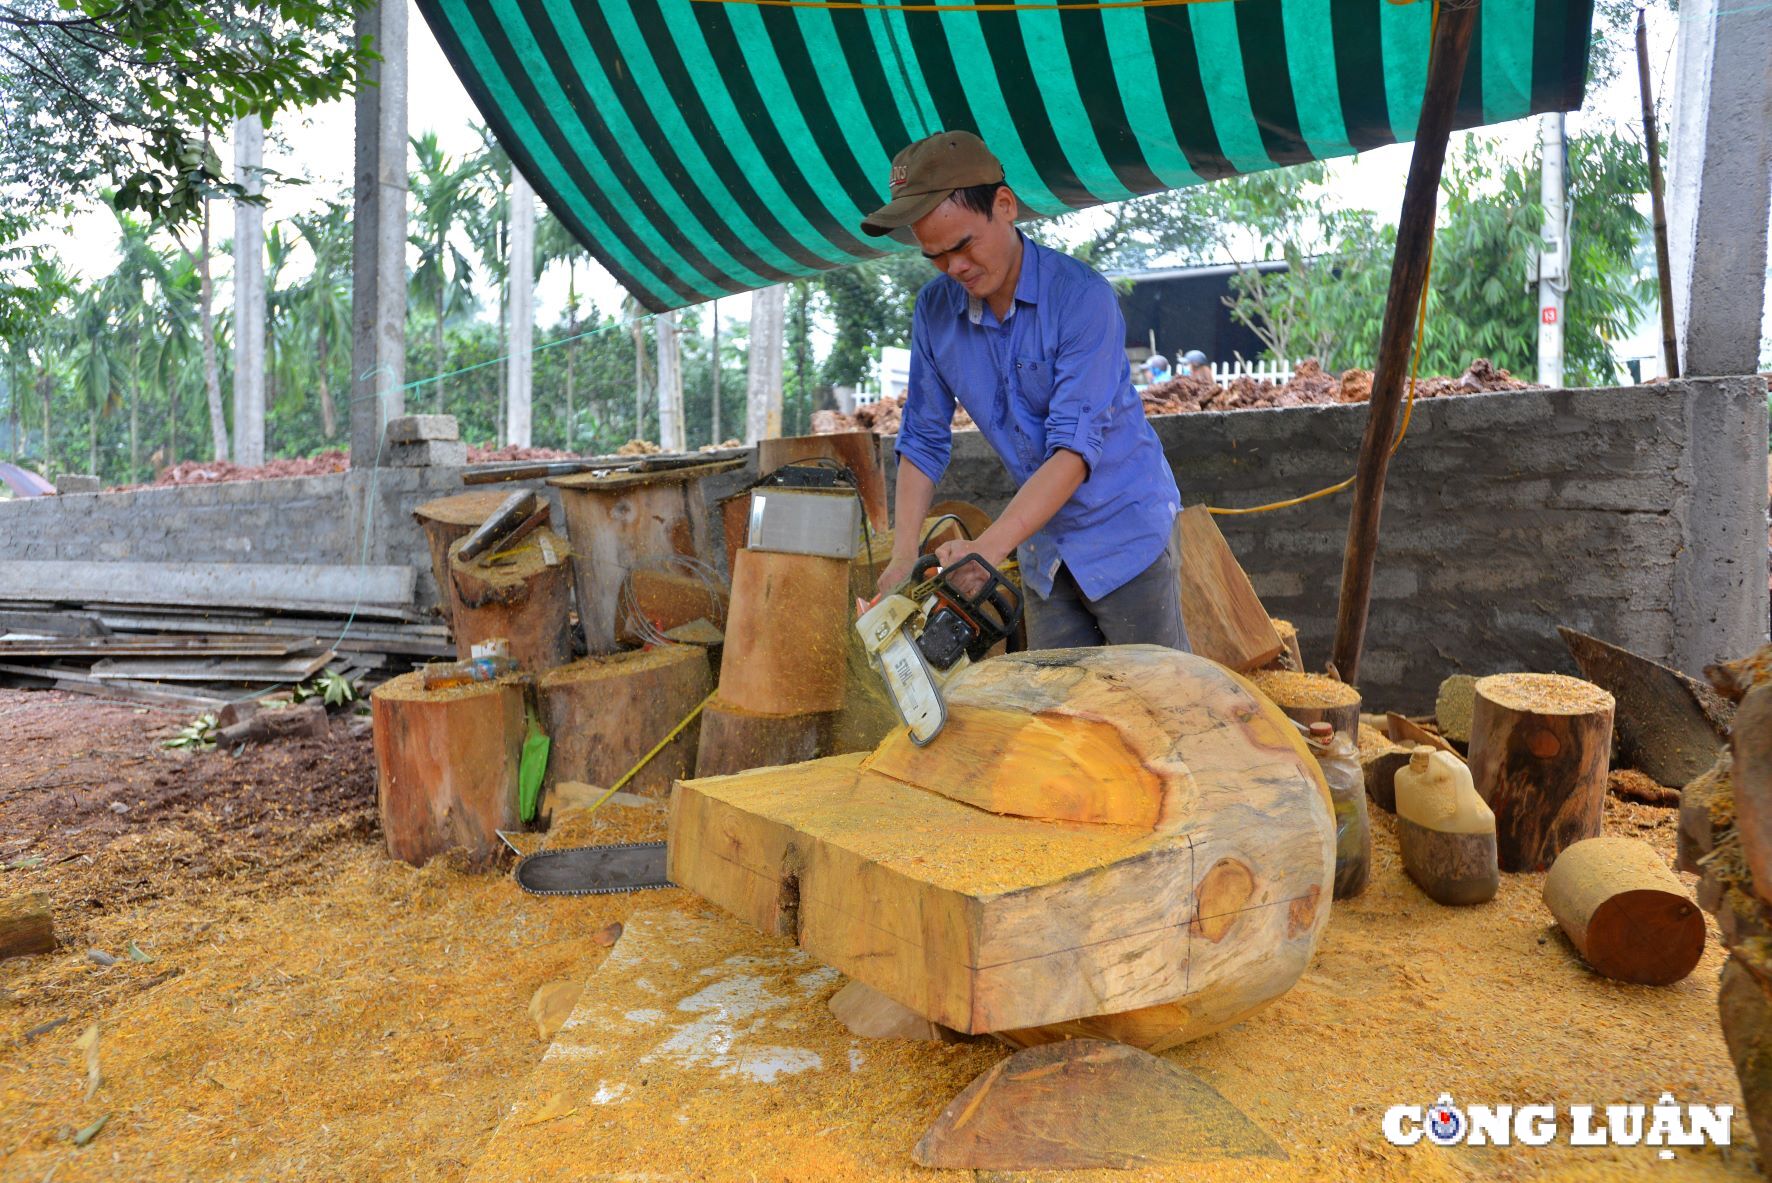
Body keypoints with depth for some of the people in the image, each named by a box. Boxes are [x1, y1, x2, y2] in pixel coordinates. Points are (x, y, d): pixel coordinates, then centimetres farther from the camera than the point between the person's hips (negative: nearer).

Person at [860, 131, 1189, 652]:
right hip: (1044, 546, 5)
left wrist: (986, 549, -37)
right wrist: (903, 554, -10)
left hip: (1125, 529, -5)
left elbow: (1074, 448, -28)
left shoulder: (1080, 296, -21)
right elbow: (924, 440, 1)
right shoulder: (935, 310, -4)